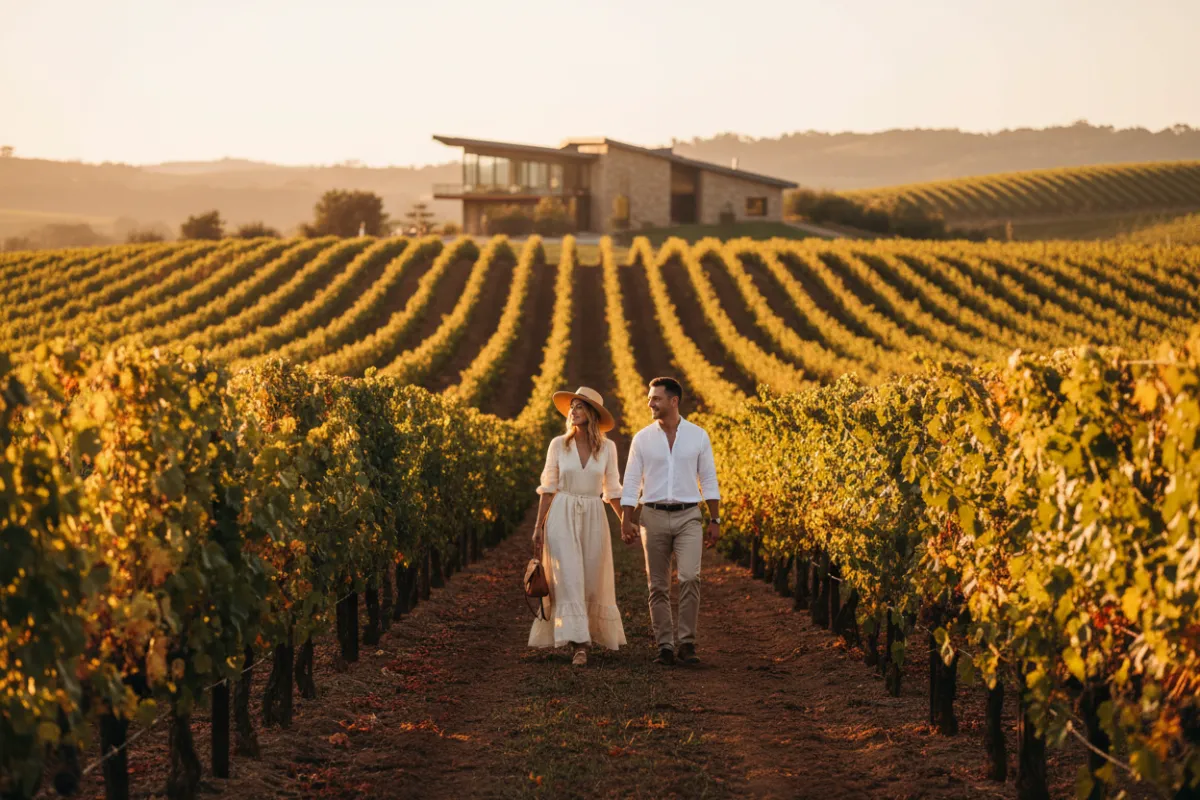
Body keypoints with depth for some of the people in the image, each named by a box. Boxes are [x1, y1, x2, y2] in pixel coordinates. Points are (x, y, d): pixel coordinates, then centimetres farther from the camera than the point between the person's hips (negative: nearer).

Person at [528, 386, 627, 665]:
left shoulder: (607, 447, 2)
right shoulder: (558, 444, 0)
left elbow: (612, 490, 7)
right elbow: (548, 488, 2)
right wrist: (538, 526, -1)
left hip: (594, 518, 2)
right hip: (562, 517, -2)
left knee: (592, 582, 5)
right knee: (569, 579, -11)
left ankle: (586, 636, 24)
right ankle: (578, 644, -13)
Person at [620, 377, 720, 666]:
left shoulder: (698, 436, 3)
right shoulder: (642, 439, 4)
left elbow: (708, 480, 7)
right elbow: (631, 482, 5)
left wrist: (715, 521, 3)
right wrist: (626, 521, -2)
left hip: (688, 516, -1)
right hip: (654, 517, 1)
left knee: (690, 577, -17)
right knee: (658, 586, 3)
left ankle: (687, 641, -8)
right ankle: (665, 646, 10)